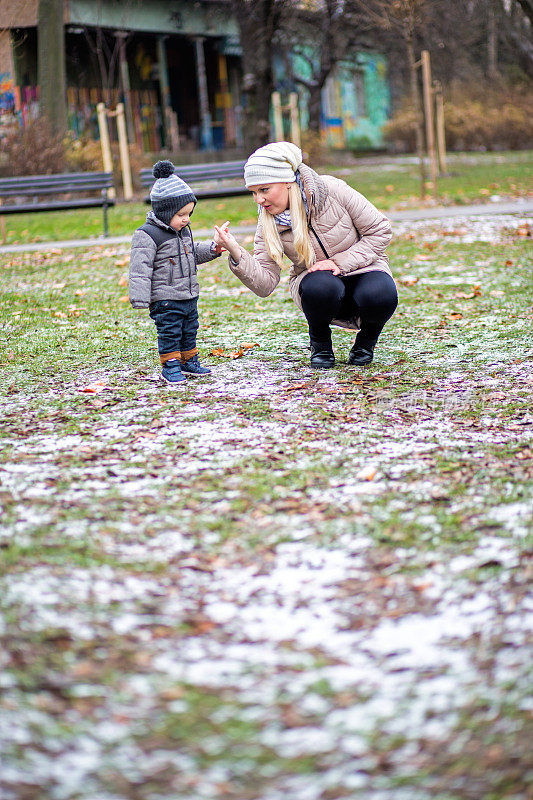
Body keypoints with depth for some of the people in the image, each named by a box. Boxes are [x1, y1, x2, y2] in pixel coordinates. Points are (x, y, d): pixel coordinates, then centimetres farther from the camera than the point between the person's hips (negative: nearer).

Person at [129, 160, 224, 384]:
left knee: (189, 330, 16)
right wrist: (140, 299, -22)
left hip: (189, 296, 8)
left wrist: (213, 248, 12)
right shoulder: (147, 236, -16)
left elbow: (193, 254, 28)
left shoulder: (183, 231, 11)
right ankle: (170, 366, 7)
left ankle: (189, 361, 29)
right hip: (165, 300, -8)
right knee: (169, 333, -3)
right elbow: (140, 269, -18)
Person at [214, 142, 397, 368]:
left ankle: (367, 339, 1)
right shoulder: (268, 224, -10)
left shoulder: (332, 190, -18)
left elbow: (380, 230, -10)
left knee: (378, 297, -36)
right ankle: (320, 344, -3)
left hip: (362, 268, -1)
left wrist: (340, 262, -20)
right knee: (319, 288, -36)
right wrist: (236, 252, -30)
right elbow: (264, 285, -14)